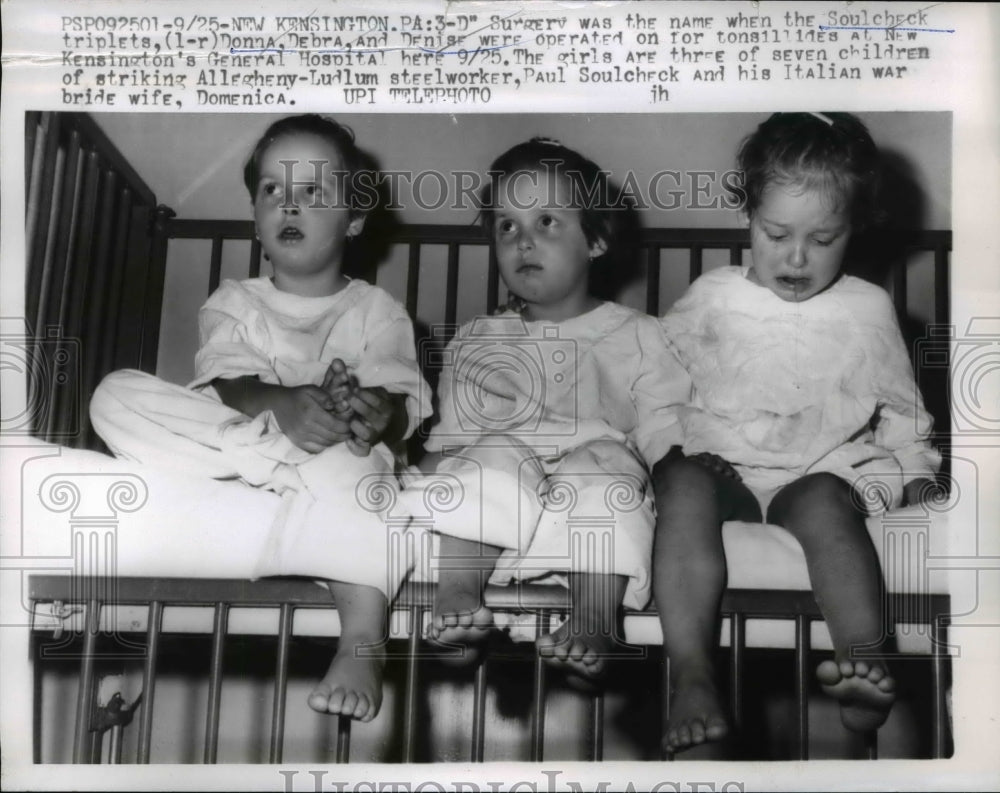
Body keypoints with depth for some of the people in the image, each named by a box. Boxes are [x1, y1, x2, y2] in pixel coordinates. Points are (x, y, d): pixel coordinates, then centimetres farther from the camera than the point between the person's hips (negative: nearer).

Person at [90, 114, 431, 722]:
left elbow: (400, 409, -3)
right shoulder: (234, 303, 17)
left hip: (341, 467, -2)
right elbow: (228, 383, -5)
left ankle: (362, 640, -41)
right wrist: (280, 407, -29)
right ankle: (269, 454, -27)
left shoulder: (376, 312, 13)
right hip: (230, 450, 2)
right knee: (117, 396, -18)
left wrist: (374, 412, -30)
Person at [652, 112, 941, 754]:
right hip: (721, 463, 0)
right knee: (683, 486, -34)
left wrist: (914, 470, 12)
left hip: (823, 471, 0)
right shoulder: (711, 299, 11)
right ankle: (692, 673, -44)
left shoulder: (869, 310, 12)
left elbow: (902, 409, 22)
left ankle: (865, 658, -49)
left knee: (823, 504, -36)